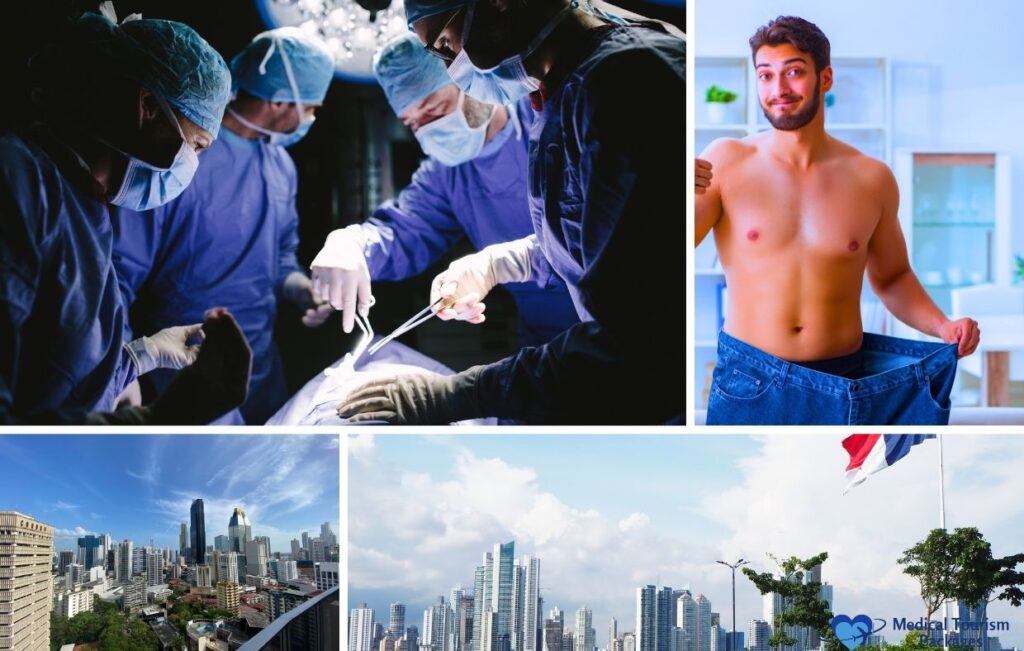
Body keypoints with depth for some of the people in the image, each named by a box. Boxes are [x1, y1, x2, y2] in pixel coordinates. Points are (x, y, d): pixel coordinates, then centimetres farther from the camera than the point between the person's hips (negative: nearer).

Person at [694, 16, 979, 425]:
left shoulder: (872, 178, 2)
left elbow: (892, 277, 15)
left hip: (847, 387, 2)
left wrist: (942, 326, -2)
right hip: (750, 385, -2)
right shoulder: (726, 161, -5)